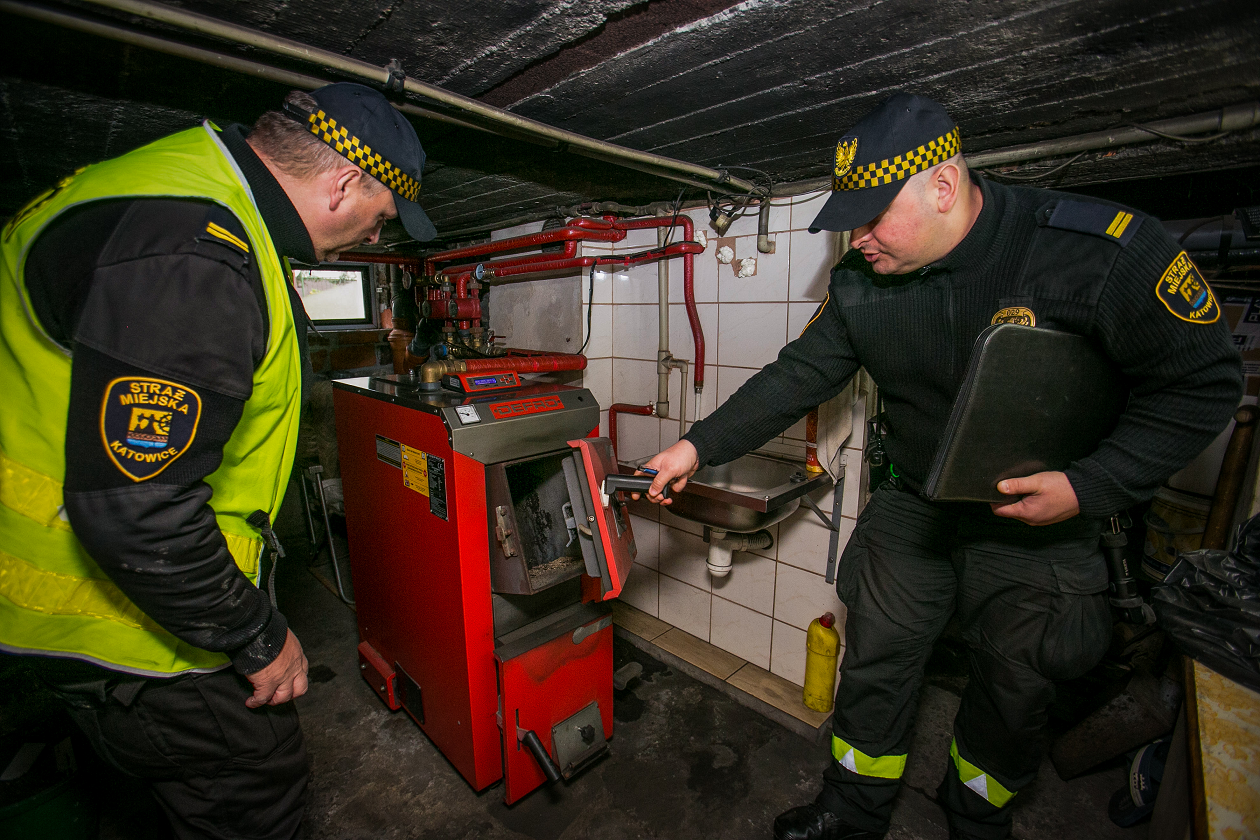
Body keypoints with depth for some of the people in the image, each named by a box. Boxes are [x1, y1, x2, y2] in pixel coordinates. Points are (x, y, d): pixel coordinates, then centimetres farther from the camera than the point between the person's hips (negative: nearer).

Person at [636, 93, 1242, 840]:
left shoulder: (1099, 249, -23)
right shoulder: (861, 284, -11)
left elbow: (1205, 379, -13)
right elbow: (798, 378, -6)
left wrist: (1090, 488, -24)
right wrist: (699, 447, -11)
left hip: (1040, 521, -2)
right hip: (915, 508, 3)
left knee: (1012, 693, 17)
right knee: (875, 666, 13)